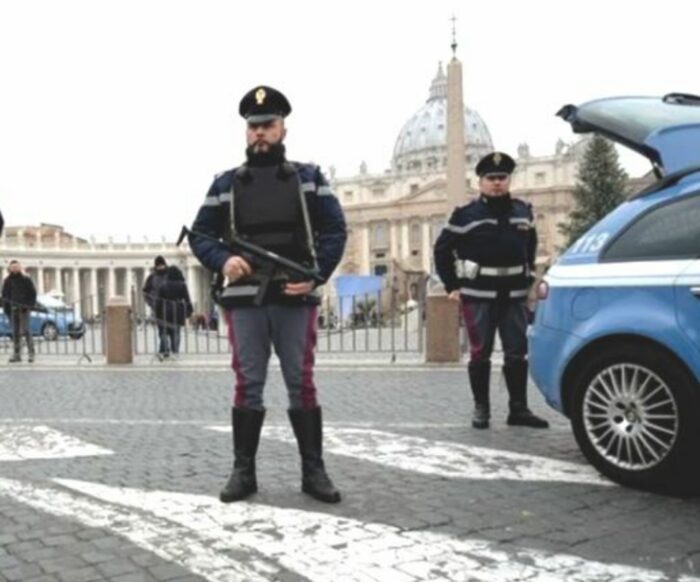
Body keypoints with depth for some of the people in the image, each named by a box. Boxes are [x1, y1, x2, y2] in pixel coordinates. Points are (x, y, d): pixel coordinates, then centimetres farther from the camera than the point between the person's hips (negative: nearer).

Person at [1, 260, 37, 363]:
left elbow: (33, 294, 1)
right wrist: (6, 309, 8)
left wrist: (29, 306, -7)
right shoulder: (8, 281, 9)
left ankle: (31, 353, -5)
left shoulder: (26, 280, -2)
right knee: (15, 332, 5)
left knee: (25, 331, -9)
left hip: (24, 309, -4)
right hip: (13, 309, 4)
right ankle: (17, 354, 8)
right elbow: (5, 296, 14)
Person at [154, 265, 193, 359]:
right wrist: (189, 310, 9)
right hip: (178, 312, 1)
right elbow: (187, 299, 1)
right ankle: (175, 350, 5)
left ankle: (166, 349, -9)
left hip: (166, 313, -1)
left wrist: (158, 313, 5)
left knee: (165, 331, 5)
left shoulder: (163, 286, -1)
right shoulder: (182, 285, 1)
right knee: (176, 332, 9)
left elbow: (159, 301, -1)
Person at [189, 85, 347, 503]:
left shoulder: (309, 178, 9)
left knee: (302, 384, 3)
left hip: (296, 299, -1)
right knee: (248, 386, 4)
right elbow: (200, 235, 11)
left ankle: (314, 471, 10)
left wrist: (316, 275, -11)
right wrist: (222, 261, -11)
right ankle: (244, 471, 12)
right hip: (245, 301, 1)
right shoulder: (226, 184, 11)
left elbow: (335, 230, 3)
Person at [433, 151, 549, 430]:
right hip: (478, 296, -4)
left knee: (518, 353, 6)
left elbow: (530, 248, 23)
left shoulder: (523, 211, 9)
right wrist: (452, 286, -1)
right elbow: (442, 249, 0)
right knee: (480, 354, 2)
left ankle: (519, 408, 14)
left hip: (514, 296, 4)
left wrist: (528, 278, 18)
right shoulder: (466, 214, -5)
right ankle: (481, 409, 12)